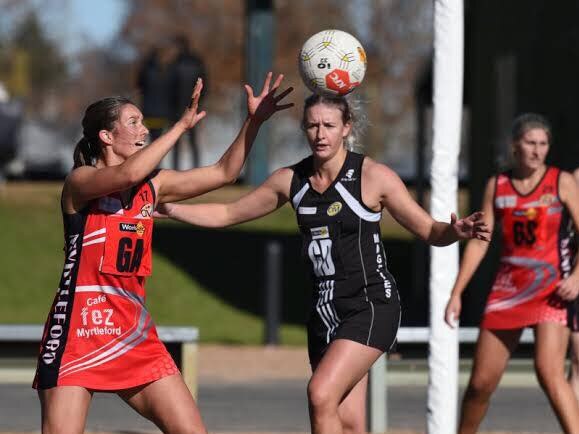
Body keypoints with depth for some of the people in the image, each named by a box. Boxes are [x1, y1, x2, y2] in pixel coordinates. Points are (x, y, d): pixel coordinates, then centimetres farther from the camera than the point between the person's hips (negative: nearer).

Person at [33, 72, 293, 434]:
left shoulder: (152, 186, 11)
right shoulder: (80, 181, -7)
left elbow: (224, 173, 11)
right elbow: (127, 174, -28)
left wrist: (254, 121, 0)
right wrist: (183, 125, -23)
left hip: (134, 334, 6)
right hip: (78, 333, -6)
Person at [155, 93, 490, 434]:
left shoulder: (373, 176, -8)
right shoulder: (292, 180, 6)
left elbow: (430, 231, -4)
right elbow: (227, 214, 17)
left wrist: (456, 231, -26)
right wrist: (167, 209, 8)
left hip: (371, 306, -6)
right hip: (325, 308, 6)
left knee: (321, 394, -23)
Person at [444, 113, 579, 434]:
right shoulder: (497, 185, 8)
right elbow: (479, 241, 9)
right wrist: (456, 293, 4)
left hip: (551, 288, -3)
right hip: (508, 288, 3)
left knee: (549, 372, -23)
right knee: (481, 382, 5)